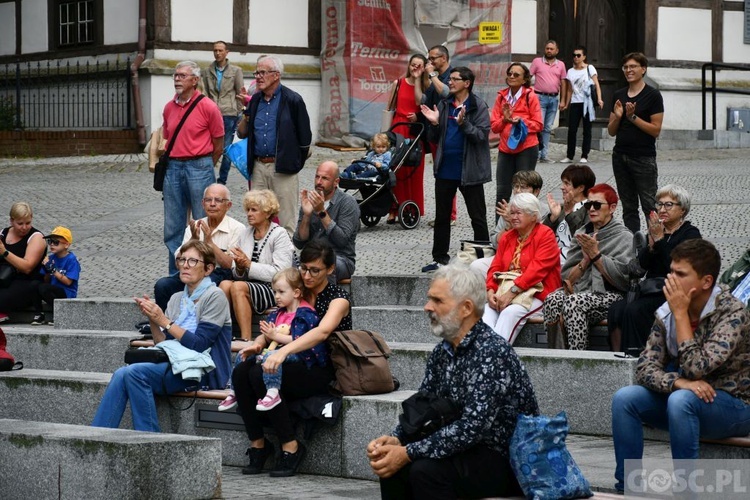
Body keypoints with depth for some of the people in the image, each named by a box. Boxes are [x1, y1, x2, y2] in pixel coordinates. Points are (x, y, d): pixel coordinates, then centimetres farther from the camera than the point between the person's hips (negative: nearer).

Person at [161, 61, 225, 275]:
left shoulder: (208, 107, -6)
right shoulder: (169, 108, 10)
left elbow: (218, 145, 0)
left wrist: (202, 167, 7)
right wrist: (172, 164, 11)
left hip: (199, 167, -5)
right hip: (173, 168, 5)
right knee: (173, 226, 7)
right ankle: (176, 274, 15)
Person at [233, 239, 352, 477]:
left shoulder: (338, 298, -7)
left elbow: (322, 332, -26)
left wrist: (283, 351, -41)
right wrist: (258, 343, -12)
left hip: (324, 374, -6)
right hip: (297, 367, 6)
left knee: (260, 374, -30)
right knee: (241, 372, -21)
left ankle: (291, 447, -20)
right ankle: (257, 444, -13)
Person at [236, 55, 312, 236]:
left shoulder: (292, 100, -6)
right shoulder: (255, 102, 12)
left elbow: (305, 138, -3)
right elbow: (241, 133, 16)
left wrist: (295, 163, 3)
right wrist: (246, 113, -1)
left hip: (283, 168, -6)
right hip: (258, 167, 6)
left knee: (286, 222, -3)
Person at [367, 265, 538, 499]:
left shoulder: (492, 352, -20)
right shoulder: (442, 352, 8)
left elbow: (473, 427, -27)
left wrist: (407, 453, -26)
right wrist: (394, 440, -13)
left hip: (509, 462, -8)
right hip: (467, 451, 8)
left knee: (426, 470, -28)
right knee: (391, 465, -6)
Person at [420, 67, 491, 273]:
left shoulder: (478, 106, -7)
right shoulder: (444, 105, 9)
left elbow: (482, 135, -15)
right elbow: (433, 138, 12)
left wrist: (463, 123, -26)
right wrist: (434, 124, -7)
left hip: (469, 171, -6)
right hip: (445, 169, 6)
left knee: (478, 218, 3)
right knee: (441, 217, 13)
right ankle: (440, 258, 22)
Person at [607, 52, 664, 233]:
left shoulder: (653, 95, -5)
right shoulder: (619, 95, 12)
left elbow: (656, 130, -10)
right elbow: (611, 131, 13)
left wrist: (633, 117, -16)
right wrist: (617, 116, -6)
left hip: (643, 158, -6)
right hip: (620, 156, 6)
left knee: (650, 207, -7)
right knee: (628, 207, 9)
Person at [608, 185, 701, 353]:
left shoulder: (690, 233, 0)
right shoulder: (656, 230, 18)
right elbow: (643, 264, 5)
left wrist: (659, 239, -16)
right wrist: (651, 243, -13)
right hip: (651, 290, 6)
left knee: (635, 310, -30)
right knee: (616, 309, -22)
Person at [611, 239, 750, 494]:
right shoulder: (667, 312, -3)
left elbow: (695, 369, -30)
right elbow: (644, 369, -9)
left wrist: (681, 314, -25)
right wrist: (679, 382, -29)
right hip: (686, 401, 6)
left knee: (681, 400, -35)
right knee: (625, 398, -15)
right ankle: (626, 487, -10)